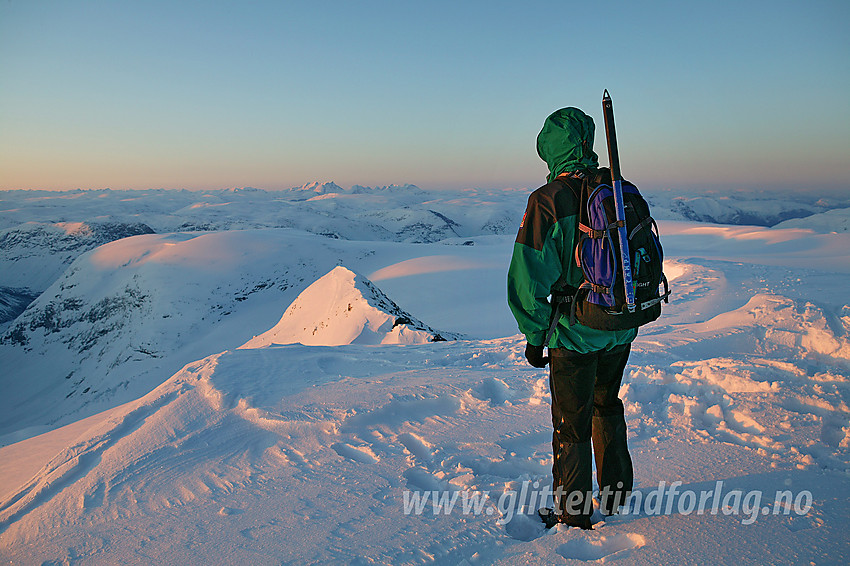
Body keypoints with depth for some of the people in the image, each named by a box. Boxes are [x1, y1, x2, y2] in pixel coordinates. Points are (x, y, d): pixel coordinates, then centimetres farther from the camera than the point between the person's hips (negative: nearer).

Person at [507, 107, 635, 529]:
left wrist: (534, 335, -7)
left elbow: (529, 278, -18)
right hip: (621, 331, 6)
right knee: (607, 405, 26)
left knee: (571, 424, 11)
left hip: (574, 335, -5)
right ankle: (616, 493, 41)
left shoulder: (547, 201, -18)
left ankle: (573, 515, 26)